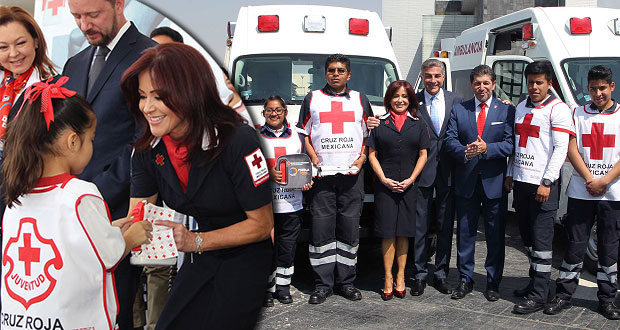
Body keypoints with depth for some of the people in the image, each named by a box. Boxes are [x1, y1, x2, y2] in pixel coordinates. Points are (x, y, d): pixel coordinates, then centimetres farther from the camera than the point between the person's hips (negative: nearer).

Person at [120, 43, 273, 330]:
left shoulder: (237, 141, -26)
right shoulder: (148, 150, -7)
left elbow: (262, 224, -20)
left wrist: (196, 241, -30)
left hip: (245, 260, -5)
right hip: (200, 262, 6)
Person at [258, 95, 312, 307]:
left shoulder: (297, 137, 12)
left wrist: (306, 182, -3)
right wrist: (268, 173, -17)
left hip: (292, 203, 3)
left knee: (288, 247, 9)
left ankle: (283, 287, 22)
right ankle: (267, 289, 13)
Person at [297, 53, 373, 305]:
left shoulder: (360, 100, 15)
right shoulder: (312, 99, 12)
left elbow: (369, 134, 15)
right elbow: (304, 134, 11)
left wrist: (361, 158, -1)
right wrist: (314, 158, -4)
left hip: (352, 174, 1)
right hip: (321, 174, -1)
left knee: (350, 229, 3)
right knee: (321, 229, -2)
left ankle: (346, 282, 14)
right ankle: (323, 284, 6)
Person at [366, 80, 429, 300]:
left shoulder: (418, 125, 9)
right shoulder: (379, 124, 5)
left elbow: (423, 155, 7)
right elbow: (372, 154, 3)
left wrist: (410, 179, -5)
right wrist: (384, 179, -7)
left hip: (409, 185, 1)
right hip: (385, 185, -1)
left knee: (403, 232, 6)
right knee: (388, 233, -1)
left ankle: (400, 277, 14)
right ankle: (388, 278, 7)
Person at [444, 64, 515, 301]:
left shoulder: (507, 111, 2)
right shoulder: (459, 110, 8)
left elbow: (511, 144, -6)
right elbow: (449, 140, 0)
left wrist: (486, 148, -22)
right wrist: (465, 152, -20)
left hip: (494, 181, -1)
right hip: (466, 181, 2)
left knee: (495, 235, 5)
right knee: (465, 232, 9)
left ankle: (493, 282, 18)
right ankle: (465, 279, 21)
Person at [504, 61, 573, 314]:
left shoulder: (558, 109, -6)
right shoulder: (521, 108, 17)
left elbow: (561, 149, -12)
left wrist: (546, 183, -17)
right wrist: (510, 174, 16)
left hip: (543, 185, -7)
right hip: (521, 182, 7)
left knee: (541, 240, -6)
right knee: (527, 236, 13)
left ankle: (539, 296, -3)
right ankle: (534, 282, 25)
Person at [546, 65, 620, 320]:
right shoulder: (578, 114, 8)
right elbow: (572, 150, 0)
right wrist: (589, 180, -10)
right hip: (580, 192, 1)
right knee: (575, 246, 4)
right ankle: (563, 296, 12)